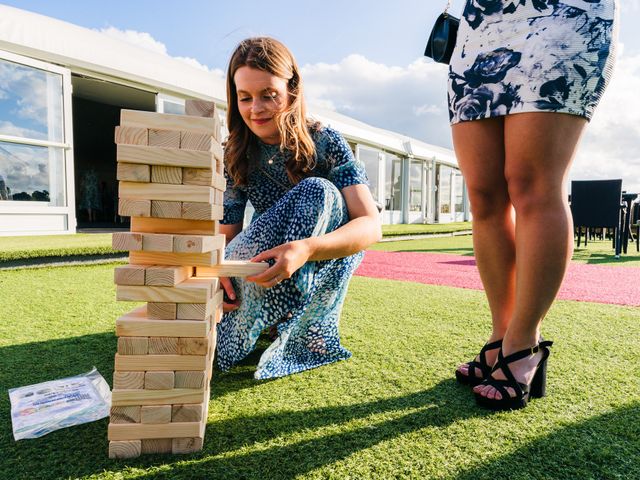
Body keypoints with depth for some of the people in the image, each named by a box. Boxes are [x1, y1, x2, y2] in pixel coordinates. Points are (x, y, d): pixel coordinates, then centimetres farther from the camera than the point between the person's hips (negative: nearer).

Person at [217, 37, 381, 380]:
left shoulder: (325, 144, -18)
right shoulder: (235, 157, -9)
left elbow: (371, 225, -29)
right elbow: (226, 234, -7)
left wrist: (306, 249, -48)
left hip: (327, 260, -2)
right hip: (269, 259, 2)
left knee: (318, 191, -33)